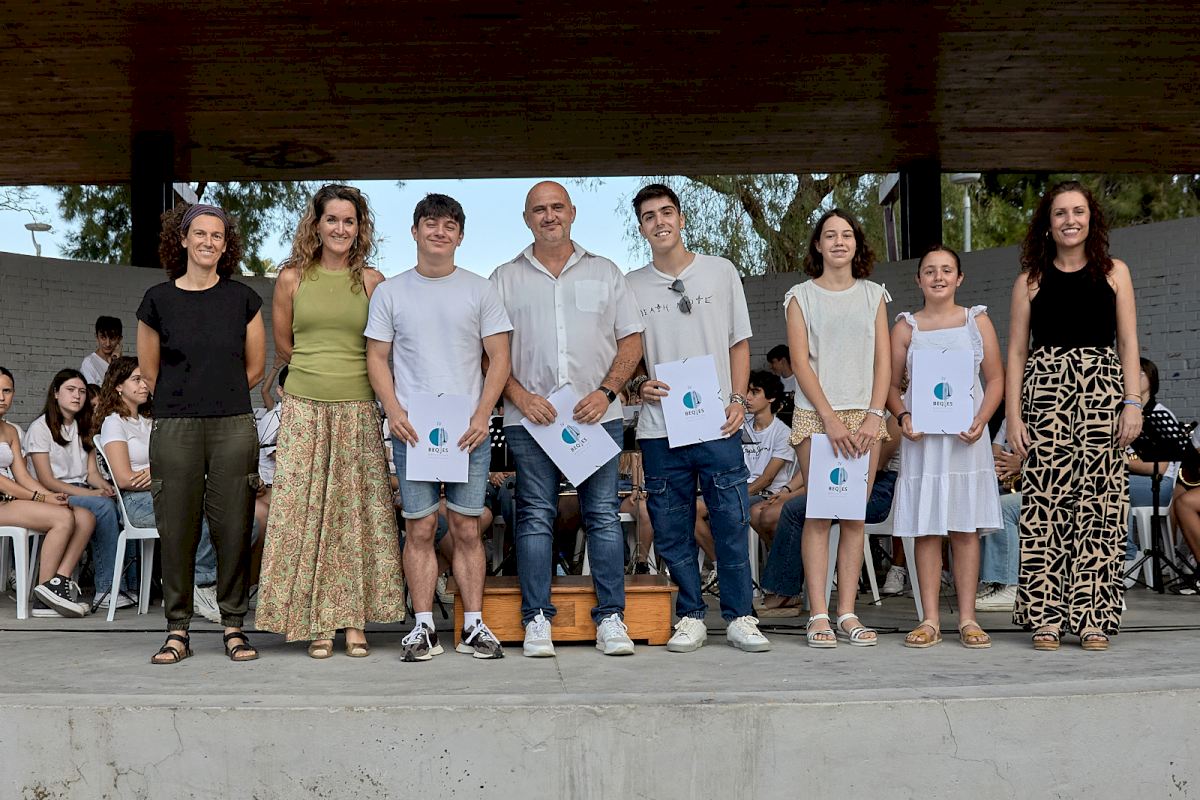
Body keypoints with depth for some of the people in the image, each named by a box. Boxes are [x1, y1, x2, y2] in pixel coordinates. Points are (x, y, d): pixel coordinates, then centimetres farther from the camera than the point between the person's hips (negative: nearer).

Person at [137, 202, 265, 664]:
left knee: (232, 528, 0)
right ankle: (177, 630, 10)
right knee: (176, 529, 1)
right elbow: (149, 372, 12)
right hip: (174, 429, 0)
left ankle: (233, 625, 10)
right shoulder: (158, 300, 5)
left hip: (233, 429, 0)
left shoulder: (243, 299, 6)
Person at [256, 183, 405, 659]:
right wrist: (321, 369, 12)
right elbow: (282, 346, 13)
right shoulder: (292, 279, 6)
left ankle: (354, 622, 7)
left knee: (357, 513, 0)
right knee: (305, 513, -1)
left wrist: (339, 369, 6)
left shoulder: (372, 282, 5)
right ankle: (317, 624, 6)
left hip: (358, 410, 0)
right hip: (305, 409, 0)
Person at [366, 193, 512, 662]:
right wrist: (393, 411, -8)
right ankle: (423, 627, 6)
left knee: (466, 528, 2)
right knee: (420, 528, 1)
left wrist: (482, 415, -8)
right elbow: (377, 358, 8)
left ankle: (474, 626, 8)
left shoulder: (479, 290, 7)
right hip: (411, 428, 0)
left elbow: (499, 358, 4)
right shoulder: (390, 292, 9)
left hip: (469, 429, 0)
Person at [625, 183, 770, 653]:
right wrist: (639, 385, -7)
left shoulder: (721, 272, 8)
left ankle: (740, 618, 8)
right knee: (672, 531, 4)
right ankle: (690, 618, 15)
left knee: (732, 524, -2)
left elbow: (739, 344, 10)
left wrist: (738, 399, -2)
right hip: (660, 427, 1)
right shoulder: (631, 287, 9)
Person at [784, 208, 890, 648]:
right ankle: (818, 616, -5)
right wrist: (831, 418, -12)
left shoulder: (873, 295, 13)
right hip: (816, 417, -2)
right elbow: (801, 363, -2)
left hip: (865, 417, 2)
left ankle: (848, 613, 4)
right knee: (818, 514, -6)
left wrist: (874, 417, -6)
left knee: (855, 517, 1)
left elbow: (883, 361, 7)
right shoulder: (801, 296, 6)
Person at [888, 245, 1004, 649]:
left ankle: (967, 619, 7)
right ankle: (930, 621, 6)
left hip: (966, 437, 0)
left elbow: (996, 378, 5)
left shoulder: (977, 320, 7)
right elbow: (891, 384, 7)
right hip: (922, 438, 0)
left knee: (966, 529, 1)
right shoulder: (906, 326, 7)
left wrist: (980, 420, -11)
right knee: (925, 529, 0)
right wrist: (903, 417, -12)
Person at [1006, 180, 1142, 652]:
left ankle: (1093, 617, 5)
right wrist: (1013, 415, -2)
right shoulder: (1032, 279, 10)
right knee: (1045, 500, -5)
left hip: (1102, 390, 1)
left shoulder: (1113, 272, 11)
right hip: (1045, 389, 0)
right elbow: (1016, 352, 7)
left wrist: (1133, 403, -3)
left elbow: (1128, 344, 8)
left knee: (1098, 499, -2)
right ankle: (1046, 617, 1)